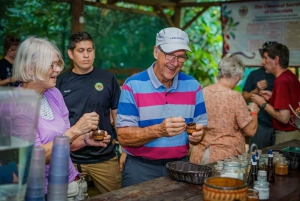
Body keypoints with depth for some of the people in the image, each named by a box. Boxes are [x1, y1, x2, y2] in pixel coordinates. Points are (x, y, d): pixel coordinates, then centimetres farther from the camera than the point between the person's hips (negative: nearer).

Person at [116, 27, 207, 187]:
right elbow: (123, 136, -14)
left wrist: (197, 135, -18)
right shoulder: (133, 85, -10)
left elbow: (201, 128, 5)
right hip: (140, 168, -3)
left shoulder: (193, 86, 2)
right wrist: (159, 130, -29)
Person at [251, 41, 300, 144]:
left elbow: (284, 117, -25)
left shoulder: (281, 82, -22)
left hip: (286, 135, -9)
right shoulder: (292, 76, 6)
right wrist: (273, 97, 8)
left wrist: (263, 104, -14)